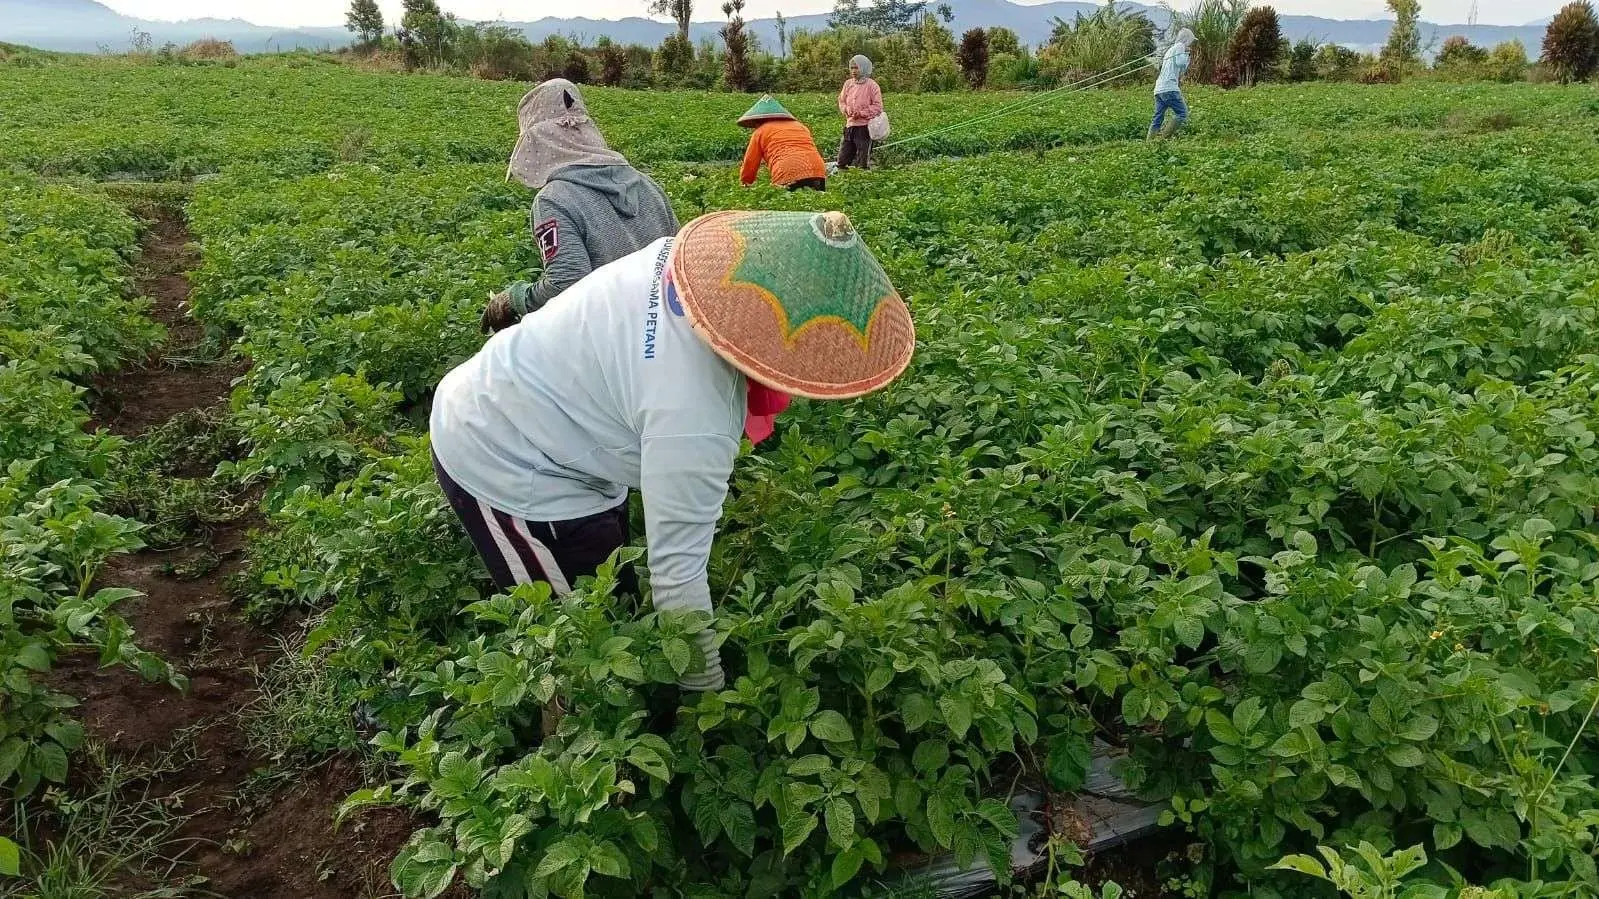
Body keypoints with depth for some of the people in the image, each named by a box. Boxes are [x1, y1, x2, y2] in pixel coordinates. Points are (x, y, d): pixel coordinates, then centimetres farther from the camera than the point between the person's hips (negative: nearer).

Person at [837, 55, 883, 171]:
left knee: (862, 163, -2)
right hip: (850, 125, 5)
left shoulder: (871, 85, -6)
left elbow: (877, 106, -7)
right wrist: (845, 109, -3)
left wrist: (861, 113, -14)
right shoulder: (848, 84, 9)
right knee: (842, 161, 4)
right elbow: (841, 100, 19)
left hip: (865, 126, -5)